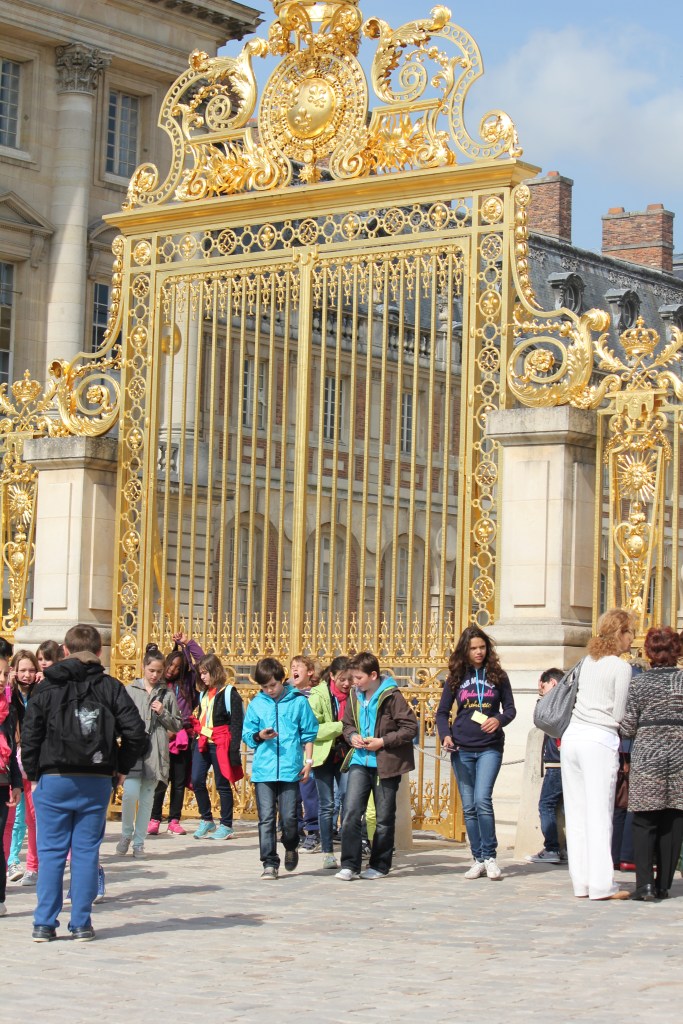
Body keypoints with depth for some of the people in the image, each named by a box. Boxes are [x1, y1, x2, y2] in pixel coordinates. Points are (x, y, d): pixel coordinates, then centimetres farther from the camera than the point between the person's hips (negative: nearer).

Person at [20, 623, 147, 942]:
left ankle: (45, 924, 4)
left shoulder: (48, 687, -1)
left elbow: (30, 734, -4)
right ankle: (81, 924, 7)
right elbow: (135, 730, -4)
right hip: (97, 782, 1)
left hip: (53, 781, -1)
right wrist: (121, 766, 9)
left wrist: (33, 773, 7)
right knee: (86, 852, 7)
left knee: (51, 852, 5)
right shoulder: (111, 687, 1)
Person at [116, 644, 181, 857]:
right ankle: (126, 834, 9)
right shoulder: (131, 690, 5)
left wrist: (163, 713, -4)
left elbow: (176, 726, 11)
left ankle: (139, 842, 14)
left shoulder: (167, 694, 9)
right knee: (130, 793, -15)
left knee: (147, 796, 5)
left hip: (155, 751, 2)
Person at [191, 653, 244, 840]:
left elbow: (236, 724, -11)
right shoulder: (203, 694, 15)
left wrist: (234, 749, -16)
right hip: (202, 743, 7)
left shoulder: (229, 693, -8)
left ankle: (226, 825, 10)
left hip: (219, 745, -7)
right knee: (197, 781, 1)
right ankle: (207, 821, 14)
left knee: (223, 785, 1)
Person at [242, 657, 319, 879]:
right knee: (266, 818, -2)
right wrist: (259, 736, -9)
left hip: (290, 769, -1)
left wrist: (308, 761, 4)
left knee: (289, 816, -1)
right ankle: (270, 863, 3)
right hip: (263, 769, 2)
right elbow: (247, 734, 12)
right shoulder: (256, 704, 8)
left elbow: (308, 734, 9)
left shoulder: (298, 702, 3)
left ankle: (291, 848, 28)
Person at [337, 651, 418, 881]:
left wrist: (382, 741, -18)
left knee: (384, 817, 7)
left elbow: (410, 727, -13)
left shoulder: (391, 696, -13)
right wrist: (352, 736, -3)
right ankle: (350, 865, -4)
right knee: (351, 812, -7)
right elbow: (347, 724, 19)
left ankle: (380, 865, 19)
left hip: (386, 763, -4)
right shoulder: (355, 696, 5)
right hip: (360, 761, 4)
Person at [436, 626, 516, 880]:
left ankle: (489, 857, -7)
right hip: (462, 749, 2)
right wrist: (445, 735, -8)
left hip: (490, 748, -2)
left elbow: (510, 708, 5)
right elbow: (442, 712, 10)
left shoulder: (497, 675, 3)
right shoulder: (456, 677, 7)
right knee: (468, 807, 4)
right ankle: (477, 859, 12)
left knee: (482, 799, -17)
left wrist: (499, 720, -16)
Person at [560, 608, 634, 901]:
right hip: (600, 740, -7)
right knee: (600, 814, -4)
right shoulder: (621, 667, -7)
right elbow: (619, 715, -7)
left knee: (576, 812, 7)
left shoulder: (587, 662, 13)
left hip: (573, 734, 7)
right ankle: (602, 885, -4)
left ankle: (581, 882, 9)